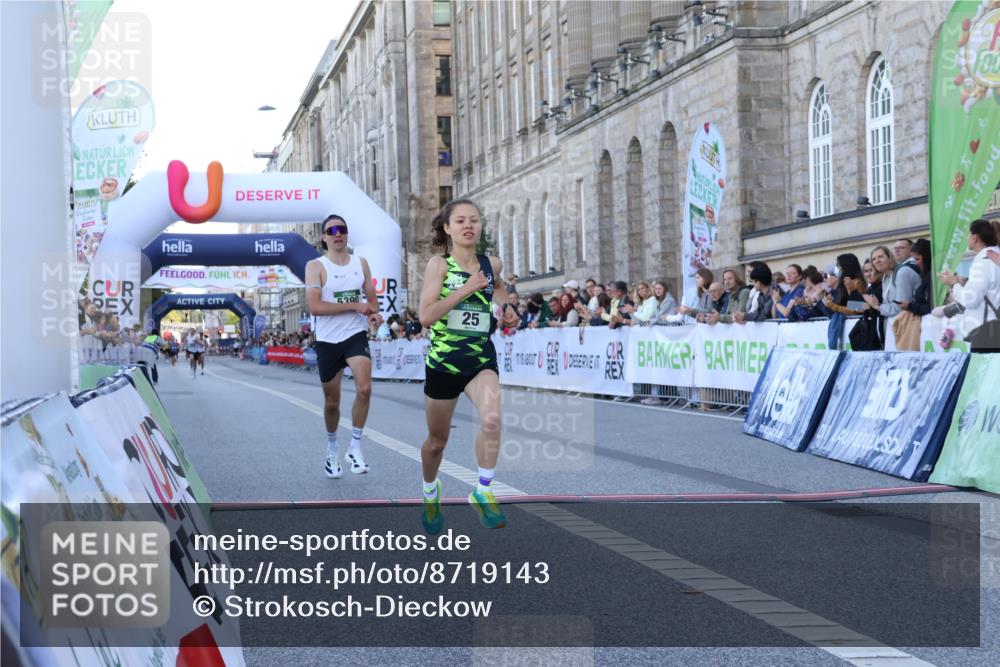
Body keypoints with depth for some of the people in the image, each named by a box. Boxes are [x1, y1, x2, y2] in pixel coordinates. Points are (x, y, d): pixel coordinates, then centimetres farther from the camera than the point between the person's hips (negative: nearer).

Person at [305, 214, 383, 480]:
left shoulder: (361, 263, 7)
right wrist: (355, 306, -19)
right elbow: (315, 307, -17)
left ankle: (355, 448, -9)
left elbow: (371, 297, 15)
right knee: (332, 401, 10)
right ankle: (332, 448, 35)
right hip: (327, 340, -1)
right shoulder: (316, 266, -6)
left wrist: (375, 313, -9)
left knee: (364, 388, -22)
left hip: (356, 335, 2)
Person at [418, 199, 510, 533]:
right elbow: (425, 316, -20)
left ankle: (483, 493, -10)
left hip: (482, 359, 2)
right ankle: (430, 492, 45)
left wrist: (506, 304, 6)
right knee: (437, 441, 14)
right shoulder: (439, 264, -9)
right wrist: (466, 289, -22)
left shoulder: (492, 264, 2)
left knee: (492, 419, -29)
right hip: (443, 362, -1)